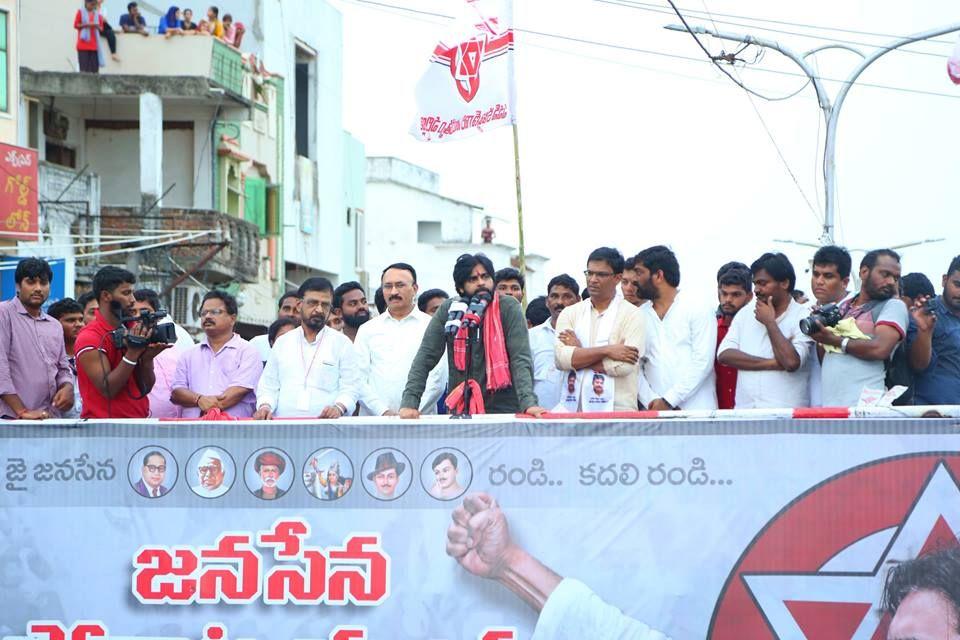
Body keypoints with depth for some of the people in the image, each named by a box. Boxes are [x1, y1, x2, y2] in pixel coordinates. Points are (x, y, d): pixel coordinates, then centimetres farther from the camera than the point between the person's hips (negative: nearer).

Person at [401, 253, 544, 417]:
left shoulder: (509, 307, -2)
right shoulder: (447, 311, 3)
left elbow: (521, 359, -10)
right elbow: (425, 359, 1)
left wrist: (528, 403, -24)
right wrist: (409, 402, -12)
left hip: (503, 409, -2)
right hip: (460, 411, 2)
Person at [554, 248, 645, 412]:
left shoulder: (632, 315, 4)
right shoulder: (569, 314, 13)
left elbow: (624, 365, -10)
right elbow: (560, 358, -3)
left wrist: (579, 354, -2)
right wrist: (606, 351, -10)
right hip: (575, 408, 2)